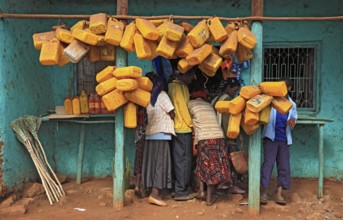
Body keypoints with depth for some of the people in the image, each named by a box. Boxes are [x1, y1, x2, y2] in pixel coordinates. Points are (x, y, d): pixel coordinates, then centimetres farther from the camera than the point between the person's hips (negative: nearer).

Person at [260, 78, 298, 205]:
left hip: (284, 139, 5)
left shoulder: (292, 104, 16)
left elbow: (294, 116, 23)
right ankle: (264, 193, -6)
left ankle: (279, 194, 7)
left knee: (284, 166, 2)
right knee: (268, 163, -9)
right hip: (271, 137, -4)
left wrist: (293, 120, -2)